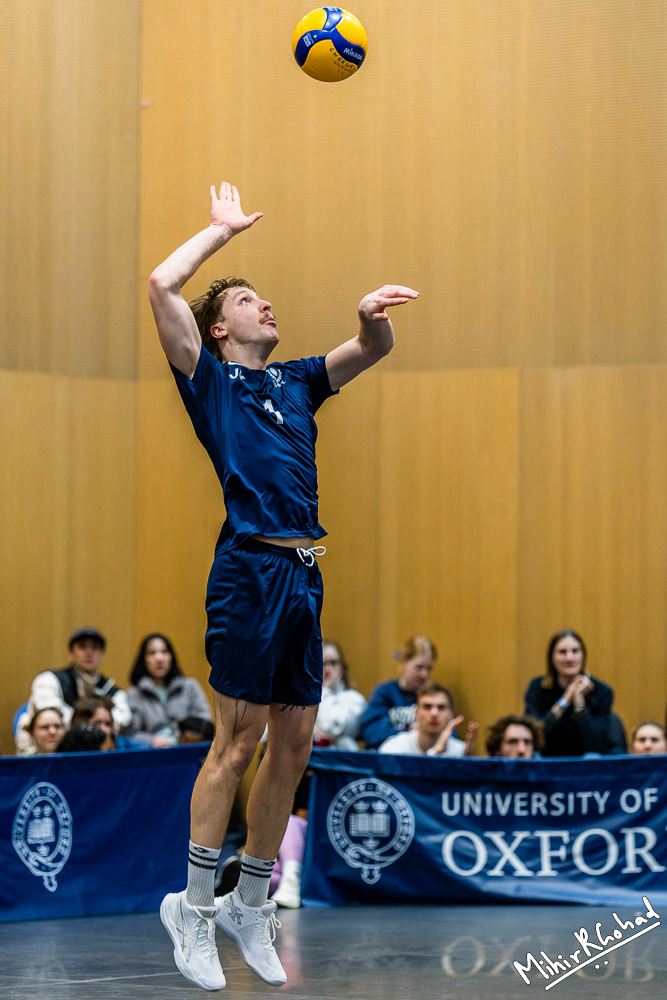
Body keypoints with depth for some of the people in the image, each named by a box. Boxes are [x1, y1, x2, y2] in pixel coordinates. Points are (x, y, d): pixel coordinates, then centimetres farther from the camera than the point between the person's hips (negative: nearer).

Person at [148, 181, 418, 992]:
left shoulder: (295, 383, 22)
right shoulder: (209, 379, 6)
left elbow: (372, 350, 20)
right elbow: (162, 285, -4)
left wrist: (372, 312, -4)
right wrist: (224, 228, 10)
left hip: (305, 574, 7)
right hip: (250, 567, -6)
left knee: (294, 743, 7)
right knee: (237, 741, -6)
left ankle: (250, 903, 18)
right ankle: (195, 909, 2)